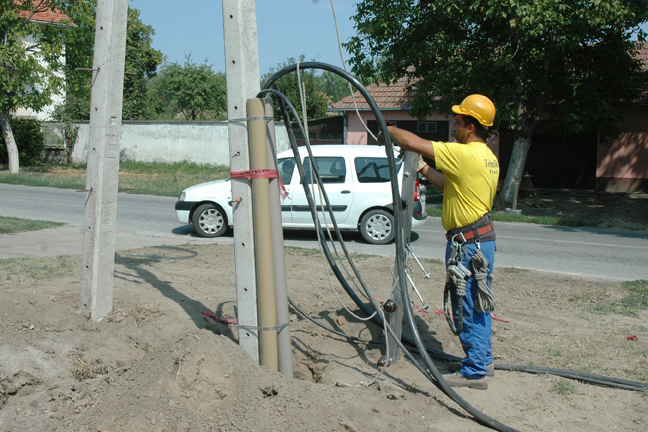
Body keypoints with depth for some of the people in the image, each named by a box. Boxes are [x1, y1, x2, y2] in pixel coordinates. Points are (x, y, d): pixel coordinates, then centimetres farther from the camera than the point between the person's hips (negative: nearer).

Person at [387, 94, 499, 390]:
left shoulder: (465, 154, -20)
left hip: (468, 243, -10)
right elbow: (450, 185, 19)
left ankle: (474, 372, 9)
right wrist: (423, 169, 16)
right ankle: (482, 360, 31)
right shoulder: (487, 157, 11)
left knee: (468, 307, -1)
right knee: (476, 305, 19)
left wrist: (389, 129, -3)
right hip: (482, 238, 10)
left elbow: (413, 143, -21)